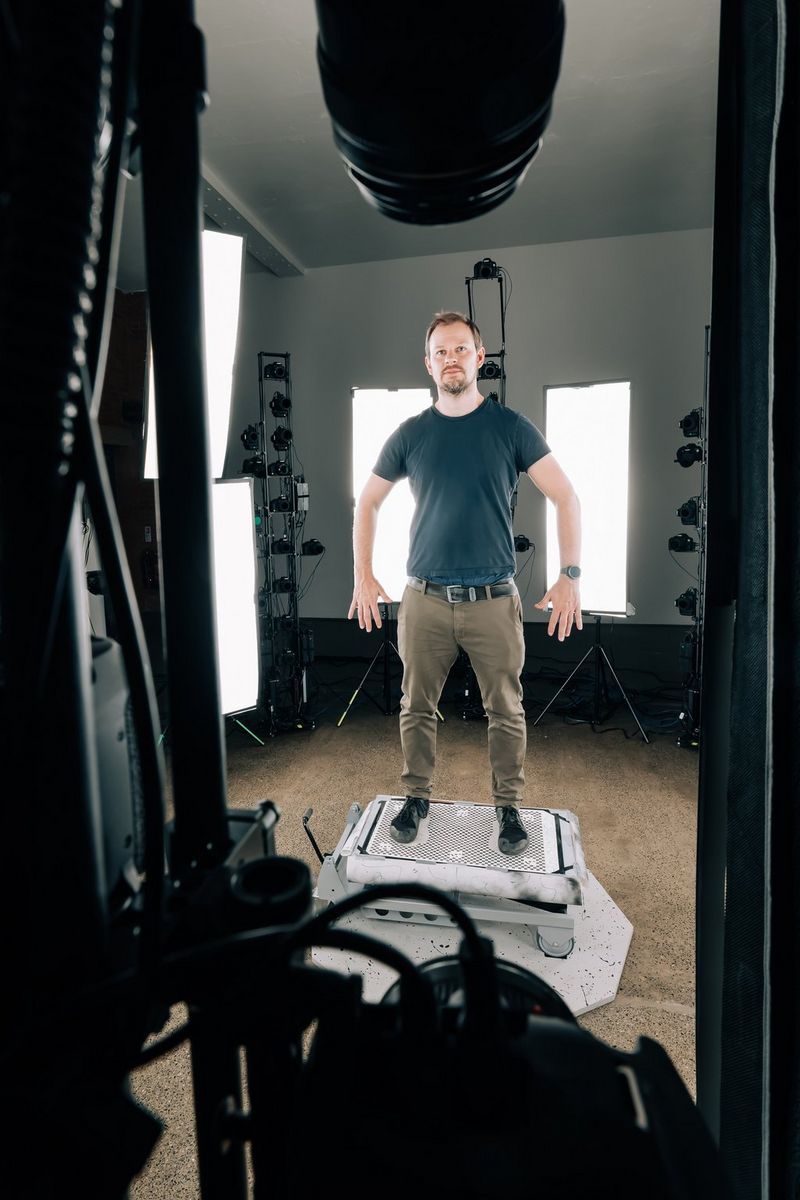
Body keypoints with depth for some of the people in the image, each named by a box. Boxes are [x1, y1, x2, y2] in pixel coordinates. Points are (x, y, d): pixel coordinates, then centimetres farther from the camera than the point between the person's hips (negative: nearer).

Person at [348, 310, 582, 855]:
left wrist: (571, 576, -6)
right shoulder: (411, 434, 7)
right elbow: (368, 503, 14)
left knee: (506, 711, 7)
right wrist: (363, 576, 7)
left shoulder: (511, 427, 2)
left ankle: (509, 808, 26)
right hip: (425, 600, 2)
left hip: (494, 600, -1)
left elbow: (566, 497, 2)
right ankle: (417, 799, 28)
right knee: (417, 707, 9)